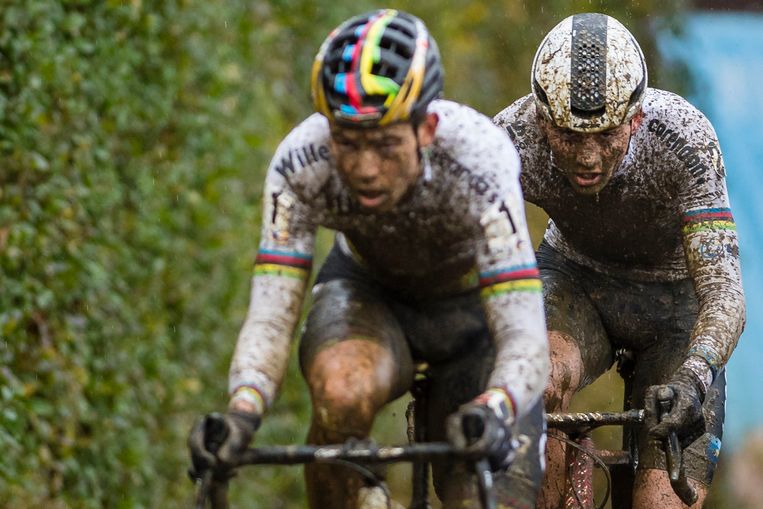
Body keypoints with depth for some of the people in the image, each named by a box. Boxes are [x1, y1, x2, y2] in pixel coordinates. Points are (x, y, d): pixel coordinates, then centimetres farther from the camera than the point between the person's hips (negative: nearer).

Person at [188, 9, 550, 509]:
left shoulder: (479, 162, -38)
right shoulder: (300, 164, -31)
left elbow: (525, 337, -43)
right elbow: (270, 317, -32)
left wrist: (493, 411, -64)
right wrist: (241, 413, -53)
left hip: (476, 305, 0)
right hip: (369, 291, 0)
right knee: (341, 393, -35)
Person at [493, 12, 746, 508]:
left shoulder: (683, 138, -34)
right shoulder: (515, 138, -29)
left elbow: (724, 293, -38)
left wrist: (692, 377, -57)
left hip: (675, 296, -1)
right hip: (577, 278, 1)